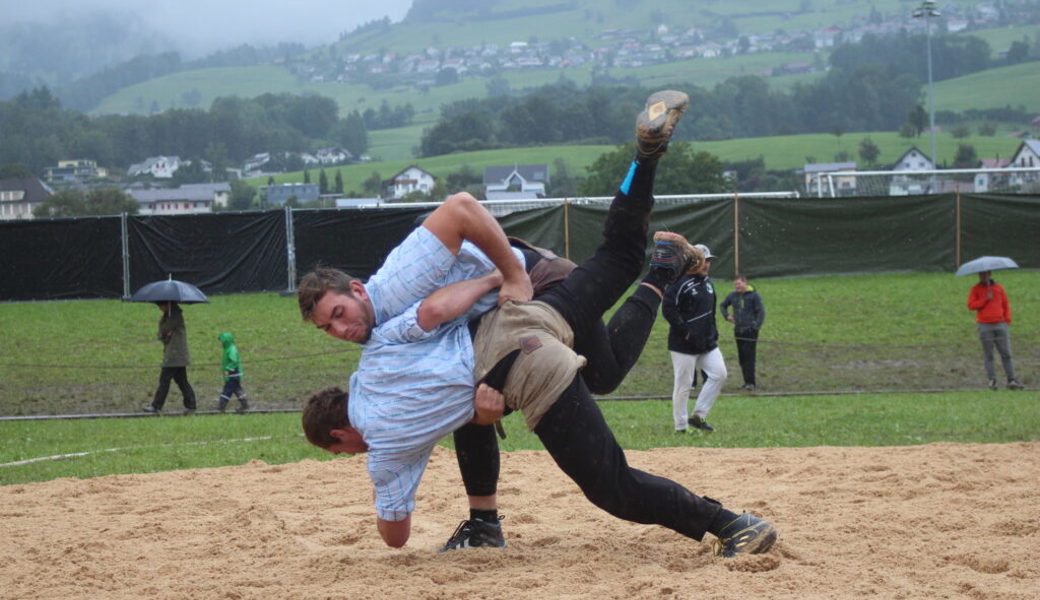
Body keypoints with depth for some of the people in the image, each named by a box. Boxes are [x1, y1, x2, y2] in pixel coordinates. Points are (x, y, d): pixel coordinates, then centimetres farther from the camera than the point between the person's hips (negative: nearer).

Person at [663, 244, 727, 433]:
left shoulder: (707, 282, 13)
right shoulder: (681, 283, -14)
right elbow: (668, 309, -19)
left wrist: (714, 335, 15)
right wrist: (685, 332, -19)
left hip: (707, 343, 8)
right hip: (684, 345, -8)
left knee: (719, 374, 0)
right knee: (683, 385, -2)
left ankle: (699, 416, 10)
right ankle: (681, 427, 7)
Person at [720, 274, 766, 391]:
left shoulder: (754, 295, -5)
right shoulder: (732, 296, 10)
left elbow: (761, 311, -5)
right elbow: (722, 305, 28)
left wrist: (756, 325, -14)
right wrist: (727, 316, 11)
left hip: (750, 331, -6)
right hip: (738, 331, 6)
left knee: (749, 356, -11)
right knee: (742, 357, 7)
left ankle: (750, 382, -13)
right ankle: (747, 381, 13)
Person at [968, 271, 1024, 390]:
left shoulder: (999, 287, 13)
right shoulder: (975, 289, 6)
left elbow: (1006, 304, 17)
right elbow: (971, 305, -5)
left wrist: (1007, 320, 4)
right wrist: (986, 299, -11)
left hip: (1000, 325, 2)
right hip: (985, 326, -2)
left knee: (1006, 354, -2)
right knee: (988, 355, -3)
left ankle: (1011, 380, -1)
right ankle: (992, 380, -1)